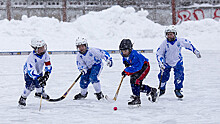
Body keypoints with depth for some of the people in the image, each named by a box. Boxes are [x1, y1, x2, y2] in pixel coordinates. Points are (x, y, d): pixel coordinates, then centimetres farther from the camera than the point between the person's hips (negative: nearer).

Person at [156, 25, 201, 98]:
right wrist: (161, 63, -24)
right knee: (164, 76, 0)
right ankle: (162, 89, 27)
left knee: (179, 75, -15)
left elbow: (188, 44, 4)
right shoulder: (164, 43, -17)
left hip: (177, 62, 0)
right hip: (167, 63, 0)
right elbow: (159, 54, -12)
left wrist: (195, 51, 9)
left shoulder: (180, 41, -15)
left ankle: (178, 90, 3)